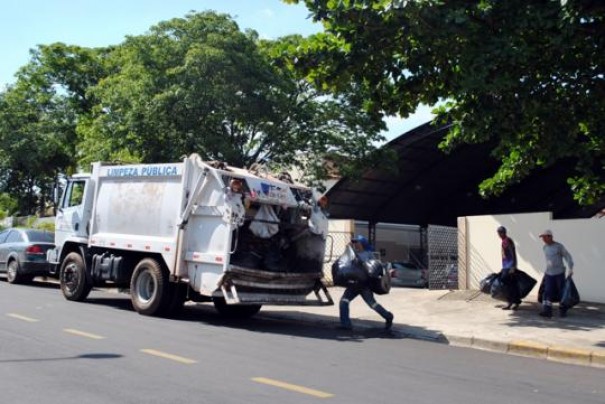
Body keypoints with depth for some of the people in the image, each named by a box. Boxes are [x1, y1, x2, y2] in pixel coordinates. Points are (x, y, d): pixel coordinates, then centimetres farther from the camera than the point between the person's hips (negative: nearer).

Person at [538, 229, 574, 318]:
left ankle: (563, 310, 20)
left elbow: (567, 256, -6)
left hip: (559, 273, -4)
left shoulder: (559, 246, -9)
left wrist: (571, 269, -15)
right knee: (548, 292, -9)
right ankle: (547, 311, -15)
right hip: (549, 274, 4)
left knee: (562, 292, 5)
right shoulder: (544, 247, 7)